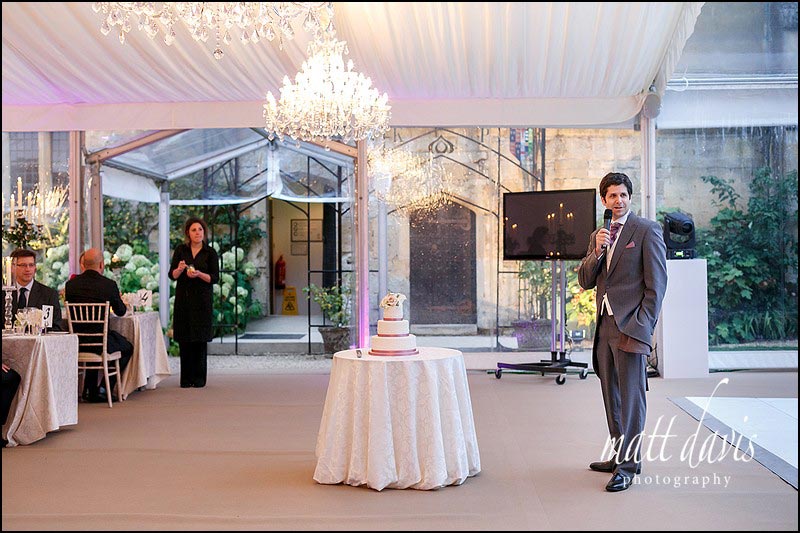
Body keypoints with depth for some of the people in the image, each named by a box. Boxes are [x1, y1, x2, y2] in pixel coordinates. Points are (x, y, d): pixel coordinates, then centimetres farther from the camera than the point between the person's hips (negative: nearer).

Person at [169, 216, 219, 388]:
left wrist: (199, 274, -19)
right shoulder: (180, 250, 5)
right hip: (183, 298, 1)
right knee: (184, 339, 2)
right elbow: (172, 275, 2)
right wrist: (180, 269, -19)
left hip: (202, 299, -1)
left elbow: (215, 277, -3)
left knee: (200, 339, -1)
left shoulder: (210, 253, 1)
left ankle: (199, 377, 7)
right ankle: (186, 378, 10)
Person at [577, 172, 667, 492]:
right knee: (611, 396, 13)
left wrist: (643, 325, -13)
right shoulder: (598, 235, 17)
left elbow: (656, 283, -7)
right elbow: (585, 281, 11)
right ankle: (619, 455, 23)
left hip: (630, 326, -7)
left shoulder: (647, 230, -3)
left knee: (631, 395, -6)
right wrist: (597, 251, -6)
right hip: (605, 326, 7)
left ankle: (629, 466, -1)